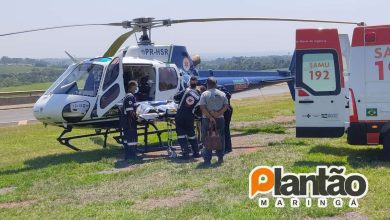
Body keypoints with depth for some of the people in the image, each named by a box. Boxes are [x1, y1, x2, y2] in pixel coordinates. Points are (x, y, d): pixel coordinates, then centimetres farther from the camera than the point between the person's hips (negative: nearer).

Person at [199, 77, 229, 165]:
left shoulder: (204, 94, -7)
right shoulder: (222, 94, 4)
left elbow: (202, 107, -15)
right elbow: (226, 106, -2)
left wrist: (210, 117, -14)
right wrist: (218, 113, -10)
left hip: (207, 119, -3)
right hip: (220, 119, 3)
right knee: (220, 138, 13)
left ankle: (207, 159, 0)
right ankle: (220, 158, 16)